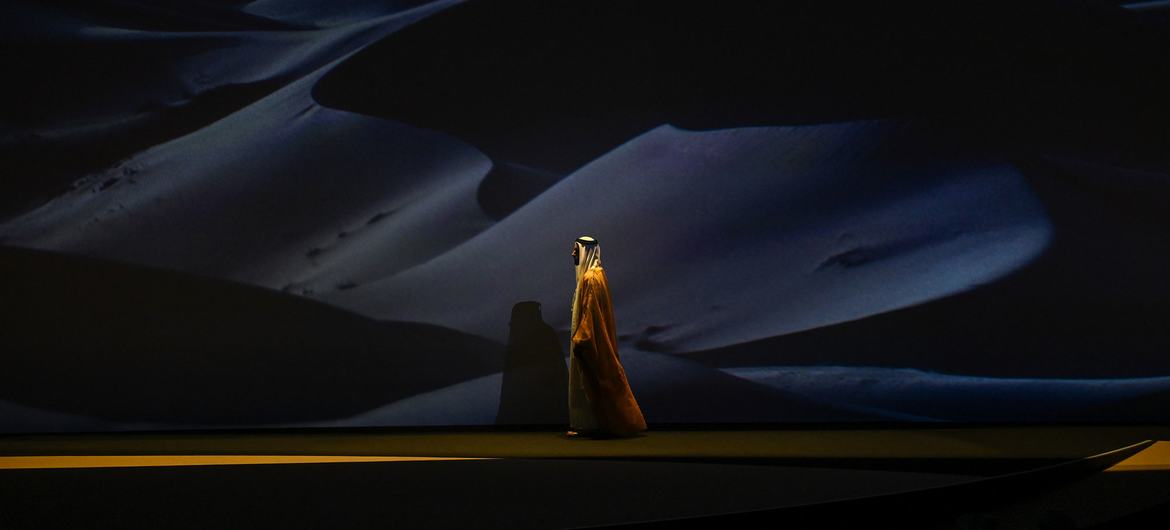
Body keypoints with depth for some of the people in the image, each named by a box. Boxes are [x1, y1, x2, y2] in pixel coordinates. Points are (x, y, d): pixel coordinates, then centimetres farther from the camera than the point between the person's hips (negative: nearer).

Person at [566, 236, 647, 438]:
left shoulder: (591, 277, -16)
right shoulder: (587, 275, 15)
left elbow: (590, 312, -22)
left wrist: (579, 338, -23)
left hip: (591, 340, -10)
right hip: (592, 340, 10)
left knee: (587, 383, -5)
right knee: (587, 383, 10)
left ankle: (587, 425, 0)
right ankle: (586, 424, 13)